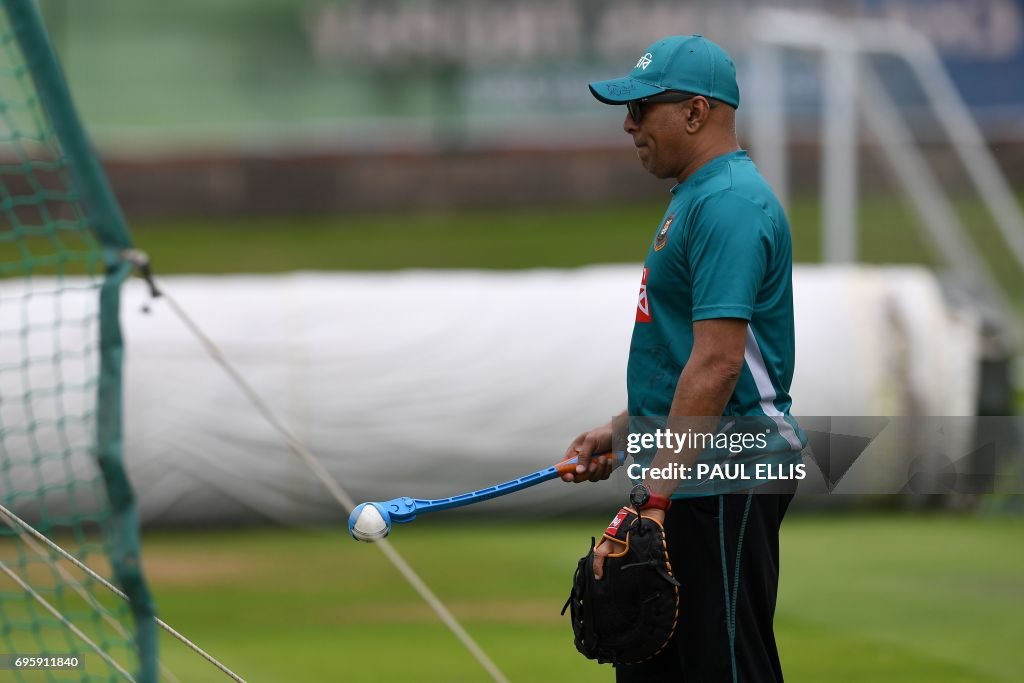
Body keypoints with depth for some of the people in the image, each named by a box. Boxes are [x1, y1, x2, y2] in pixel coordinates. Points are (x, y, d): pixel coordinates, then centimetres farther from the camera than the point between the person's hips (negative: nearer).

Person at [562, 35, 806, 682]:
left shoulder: (729, 203, -18)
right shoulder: (695, 197, 16)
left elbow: (718, 362, -25)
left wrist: (653, 500, -27)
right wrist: (620, 431, 21)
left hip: (723, 482, -11)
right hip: (684, 469, 11)